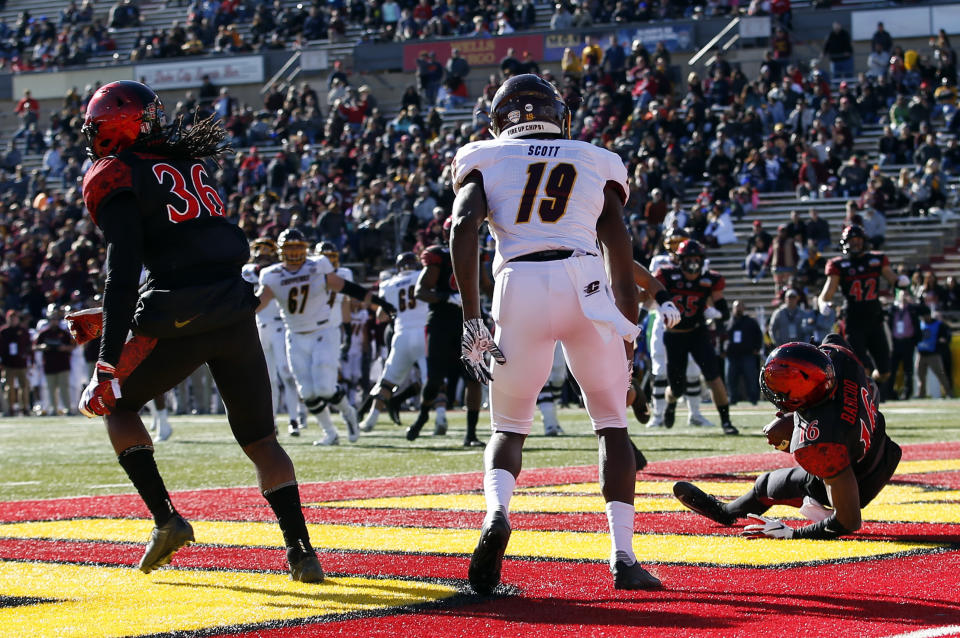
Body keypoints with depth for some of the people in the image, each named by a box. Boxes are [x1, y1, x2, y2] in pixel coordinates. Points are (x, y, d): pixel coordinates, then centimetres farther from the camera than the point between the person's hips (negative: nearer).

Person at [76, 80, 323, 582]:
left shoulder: (115, 177, 0)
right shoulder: (194, 164, 20)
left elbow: (123, 272, -11)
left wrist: (108, 364, -12)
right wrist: (118, 316, 36)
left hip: (181, 321, -5)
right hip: (235, 313, 5)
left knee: (117, 405, 19)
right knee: (258, 436, 15)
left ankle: (166, 519, 4)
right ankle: (301, 550, 4)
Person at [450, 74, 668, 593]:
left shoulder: (485, 162, 18)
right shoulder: (596, 165, 21)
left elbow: (464, 225, -1)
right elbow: (622, 264, 14)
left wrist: (471, 319, -2)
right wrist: (627, 342, 19)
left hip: (518, 284, 0)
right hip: (585, 283, 0)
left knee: (509, 428, 15)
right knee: (611, 423, 15)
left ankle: (496, 512, -16)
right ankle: (623, 556, 3)